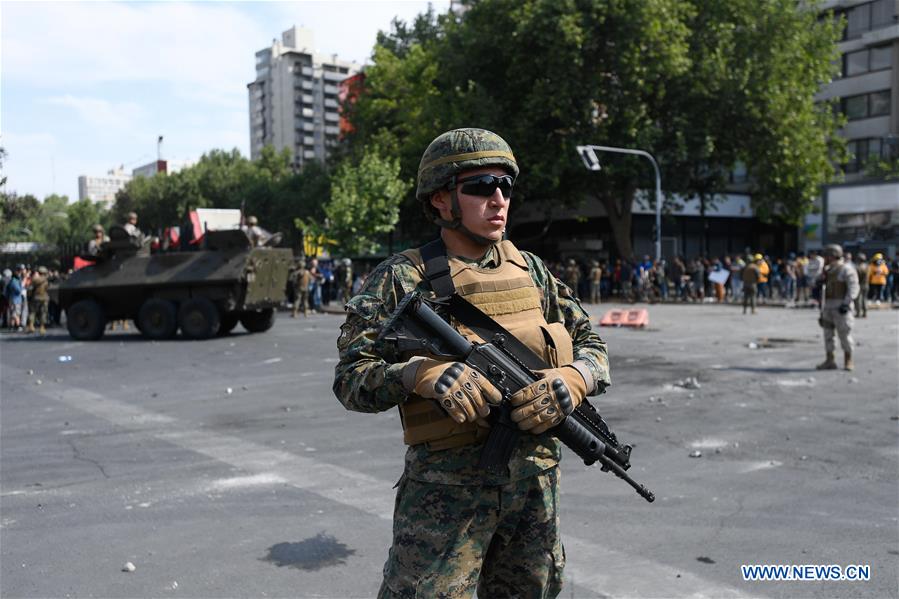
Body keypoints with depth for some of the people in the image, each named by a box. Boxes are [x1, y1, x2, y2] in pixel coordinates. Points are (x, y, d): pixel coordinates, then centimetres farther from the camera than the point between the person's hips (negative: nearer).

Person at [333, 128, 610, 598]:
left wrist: (570, 381, -11)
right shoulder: (403, 278, -7)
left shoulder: (530, 270, 8)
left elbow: (592, 345, 11)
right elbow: (349, 379, -9)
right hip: (444, 488, -5)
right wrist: (420, 372, -28)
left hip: (535, 485, 5)